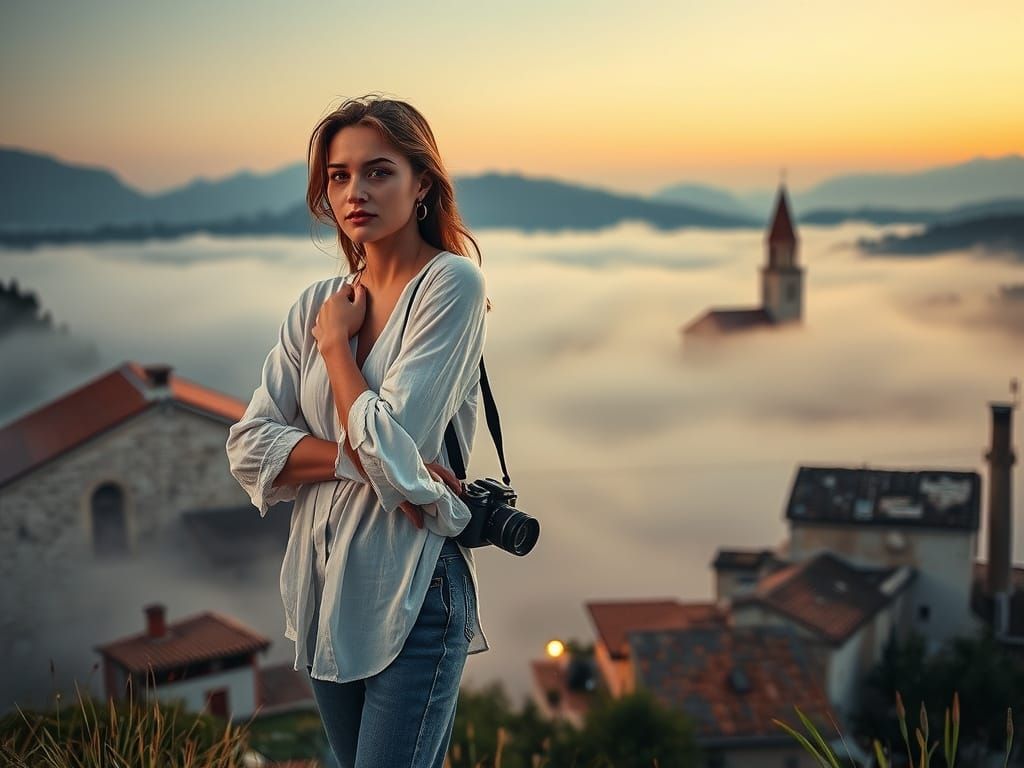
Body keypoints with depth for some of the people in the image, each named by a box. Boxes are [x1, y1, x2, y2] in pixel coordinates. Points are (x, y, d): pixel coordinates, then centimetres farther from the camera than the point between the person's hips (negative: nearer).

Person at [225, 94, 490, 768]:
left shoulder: (453, 283, -11)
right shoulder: (318, 304, 6)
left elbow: (391, 445, -20)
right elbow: (249, 448, 0)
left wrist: (335, 342, -7)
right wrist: (356, 457, -15)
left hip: (411, 592, -6)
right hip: (324, 587, 6)